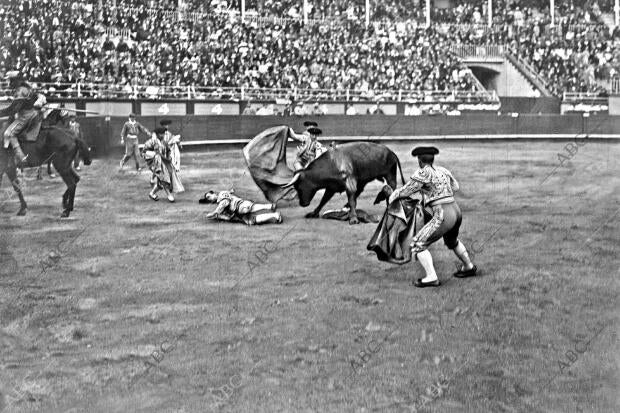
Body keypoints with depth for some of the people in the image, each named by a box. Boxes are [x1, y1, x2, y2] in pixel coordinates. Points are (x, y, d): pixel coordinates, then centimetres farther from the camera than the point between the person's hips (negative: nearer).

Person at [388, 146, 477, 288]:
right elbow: (455, 187, 28)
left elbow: (407, 190, -4)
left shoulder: (424, 172, -8)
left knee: (418, 245, -5)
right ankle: (469, 267, 50)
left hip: (443, 216, -8)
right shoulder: (442, 170, 14)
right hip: (456, 211, 8)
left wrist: (395, 194, 13)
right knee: (451, 241, 36)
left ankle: (431, 277, -15)